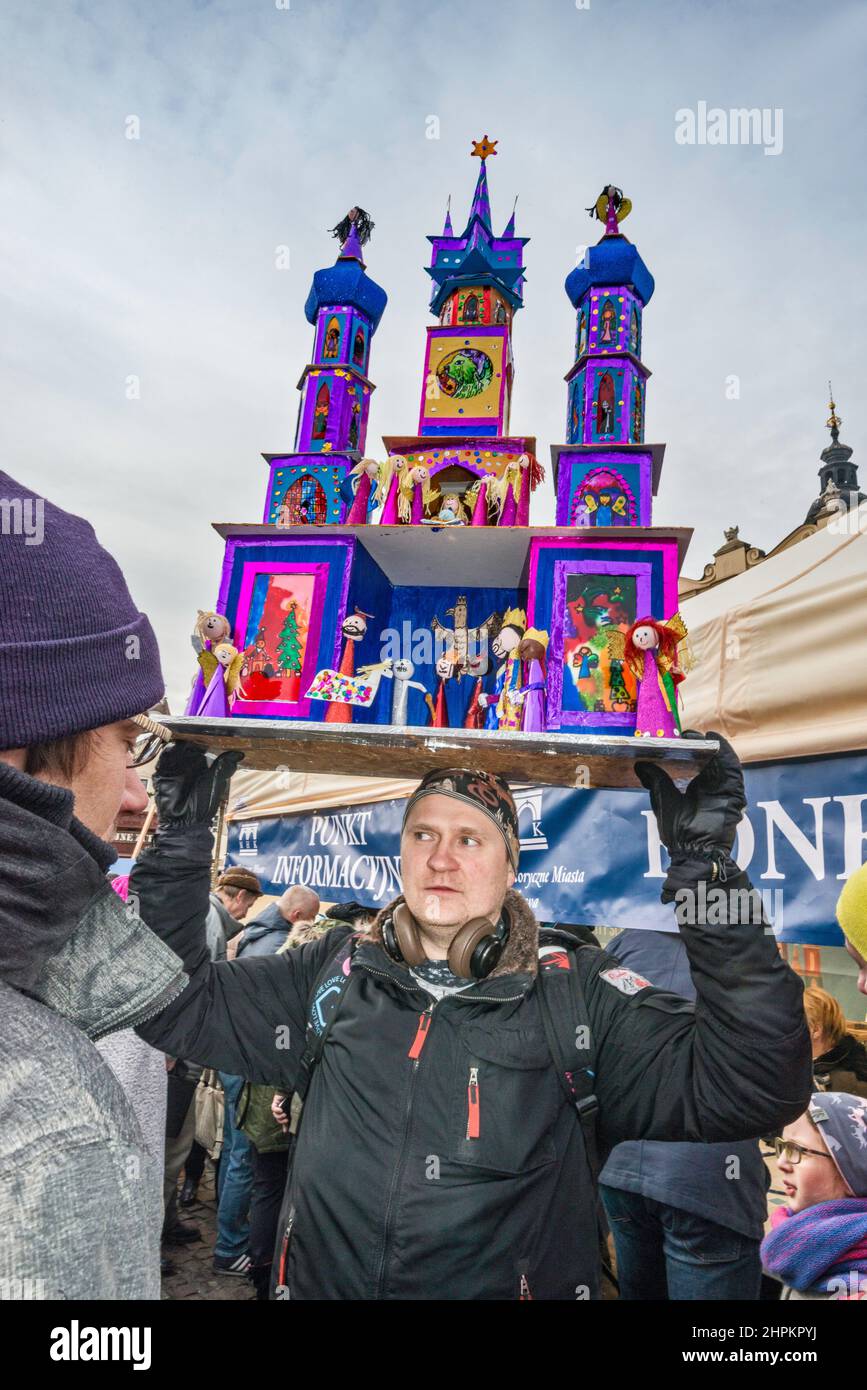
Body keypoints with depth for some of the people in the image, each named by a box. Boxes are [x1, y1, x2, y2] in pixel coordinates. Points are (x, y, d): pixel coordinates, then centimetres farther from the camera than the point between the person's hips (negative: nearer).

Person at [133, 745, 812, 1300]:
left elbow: (753, 1087, -21)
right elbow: (176, 1003, -5)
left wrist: (708, 871, -31)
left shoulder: (578, 993, -12)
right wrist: (181, 836, -15)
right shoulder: (333, 973, -5)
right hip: (317, 1281, 2)